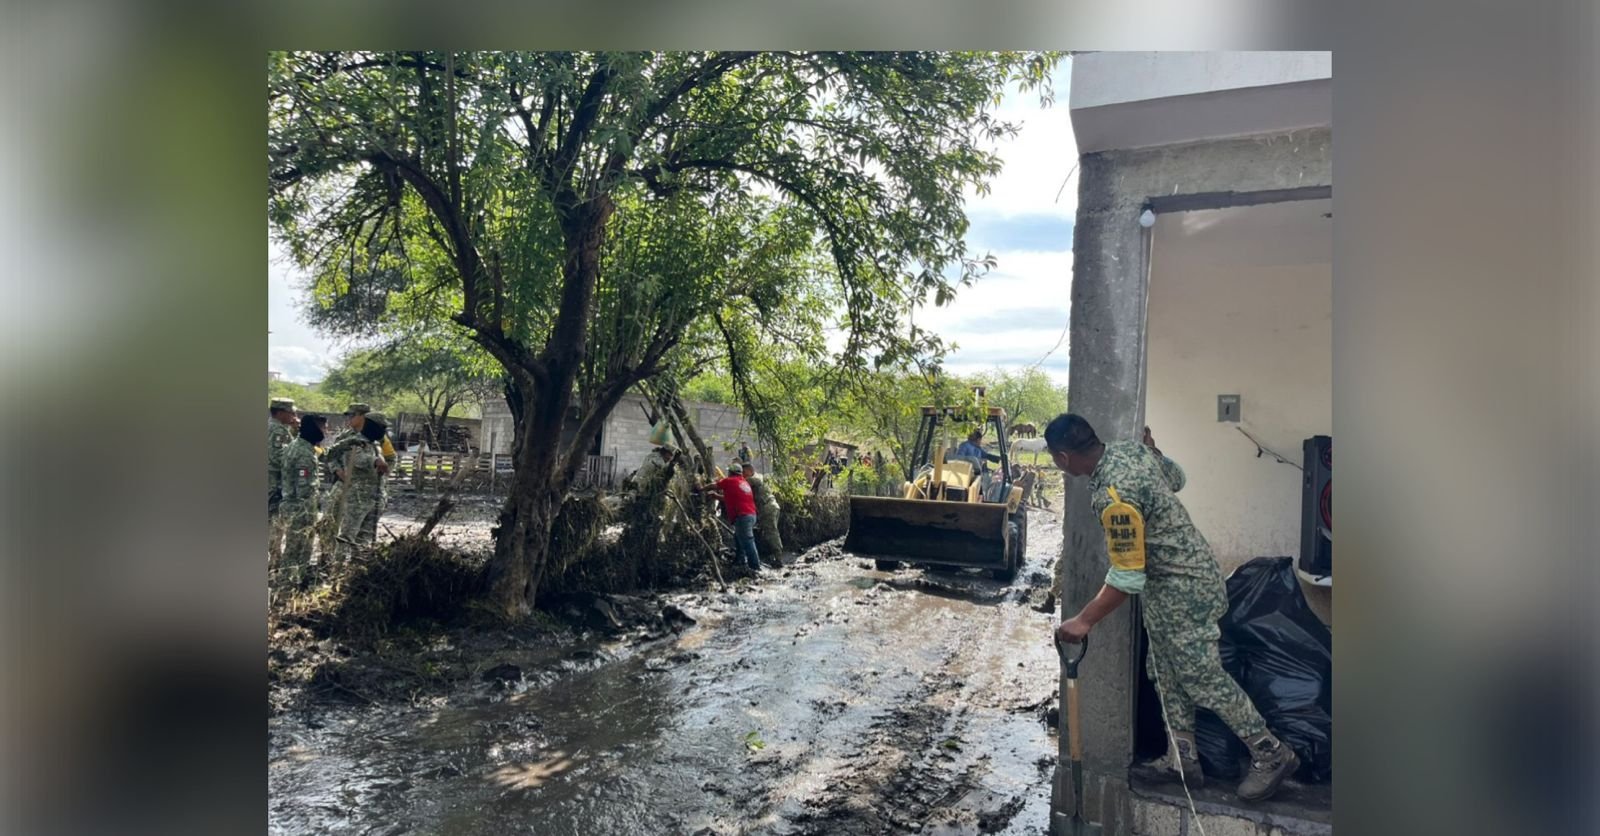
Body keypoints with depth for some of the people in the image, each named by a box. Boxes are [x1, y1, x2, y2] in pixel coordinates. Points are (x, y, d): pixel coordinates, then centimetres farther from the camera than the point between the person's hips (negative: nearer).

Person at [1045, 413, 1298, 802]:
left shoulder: (1113, 496, -32)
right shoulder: (1130, 447, -4)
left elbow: (1128, 578, -27)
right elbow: (1174, 478, 15)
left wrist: (1084, 620, -20)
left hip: (1183, 588, -10)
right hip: (1168, 580, 10)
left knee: (1203, 679, 4)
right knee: (1169, 674, 17)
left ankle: (1272, 754, 22)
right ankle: (1184, 759, 28)